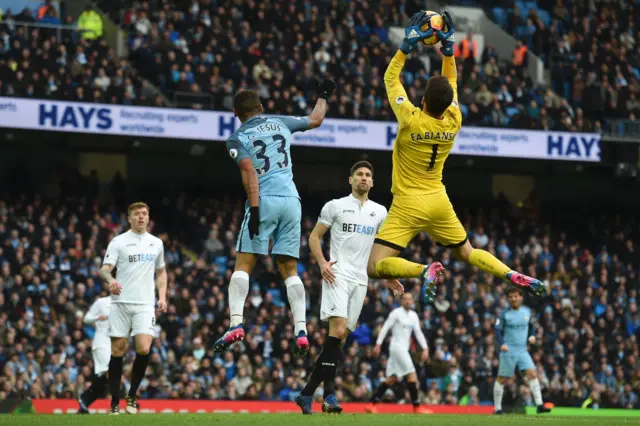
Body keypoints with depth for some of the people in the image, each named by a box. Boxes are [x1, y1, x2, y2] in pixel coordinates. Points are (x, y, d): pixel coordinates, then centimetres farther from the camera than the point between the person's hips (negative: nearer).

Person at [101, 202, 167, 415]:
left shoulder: (156, 243, 14)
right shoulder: (119, 242, 2)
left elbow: (161, 273, 24)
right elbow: (104, 269, -7)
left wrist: (162, 297, 10)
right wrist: (110, 279, -30)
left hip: (145, 305, 2)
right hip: (121, 302, -2)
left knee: (143, 349, -14)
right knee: (117, 351, -1)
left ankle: (132, 395, 4)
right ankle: (115, 402, 7)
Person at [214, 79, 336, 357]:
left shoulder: (237, 138, 4)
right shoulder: (280, 123, 17)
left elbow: (249, 172, -11)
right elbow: (315, 120, 33)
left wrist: (254, 209, -15)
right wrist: (323, 96, 51)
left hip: (264, 200, -4)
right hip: (291, 200, 4)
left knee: (243, 265, -1)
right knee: (290, 270, 9)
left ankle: (235, 323, -19)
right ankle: (301, 330, -4)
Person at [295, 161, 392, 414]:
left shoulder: (379, 212, 14)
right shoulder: (335, 206, 2)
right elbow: (314, 237, 4)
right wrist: (322, 263, -11)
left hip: (360, 279, 5)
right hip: (338, 276, -5)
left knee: (340, 337, 3)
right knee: (338, 329, -22)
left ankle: (307, 394, 9)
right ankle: (329, 393, -21)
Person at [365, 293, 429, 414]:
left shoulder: (414, 315, 13)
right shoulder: (396, 313, -8)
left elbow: (418, 332, 13)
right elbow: (385, 328, -9)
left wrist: (425, 348, 3)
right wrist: (378, 344, -14)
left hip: (404, 349, 8)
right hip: (397, 347, -8)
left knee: (392, 379, 6)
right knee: (412, 375, -13)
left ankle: (372, 404, 8)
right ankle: (416, 407, -11)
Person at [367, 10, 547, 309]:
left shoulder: (411, 120, -19)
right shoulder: (453, 122, -5)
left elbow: (390, 79, -8)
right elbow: (451, 82, 12)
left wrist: (408, 44, -5)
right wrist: (447, 46, 9)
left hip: (407, 205, -6)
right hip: (439, 203, 6)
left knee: (375, 267, -12)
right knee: (467, 253, 24)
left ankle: (424, 271, -33)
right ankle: (513, 276, 5)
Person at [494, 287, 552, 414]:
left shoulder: (527, 312, 8)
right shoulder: (504, 315, -4)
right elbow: (497, 330, -8)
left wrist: (531, 336, 4)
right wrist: (502, 344, -25)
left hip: (522, 351, 3)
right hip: (508, 351, -3)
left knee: (532, 374, -12)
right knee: (502, 379, 2)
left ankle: (539, 405, -13)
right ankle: (497, 408, 12)